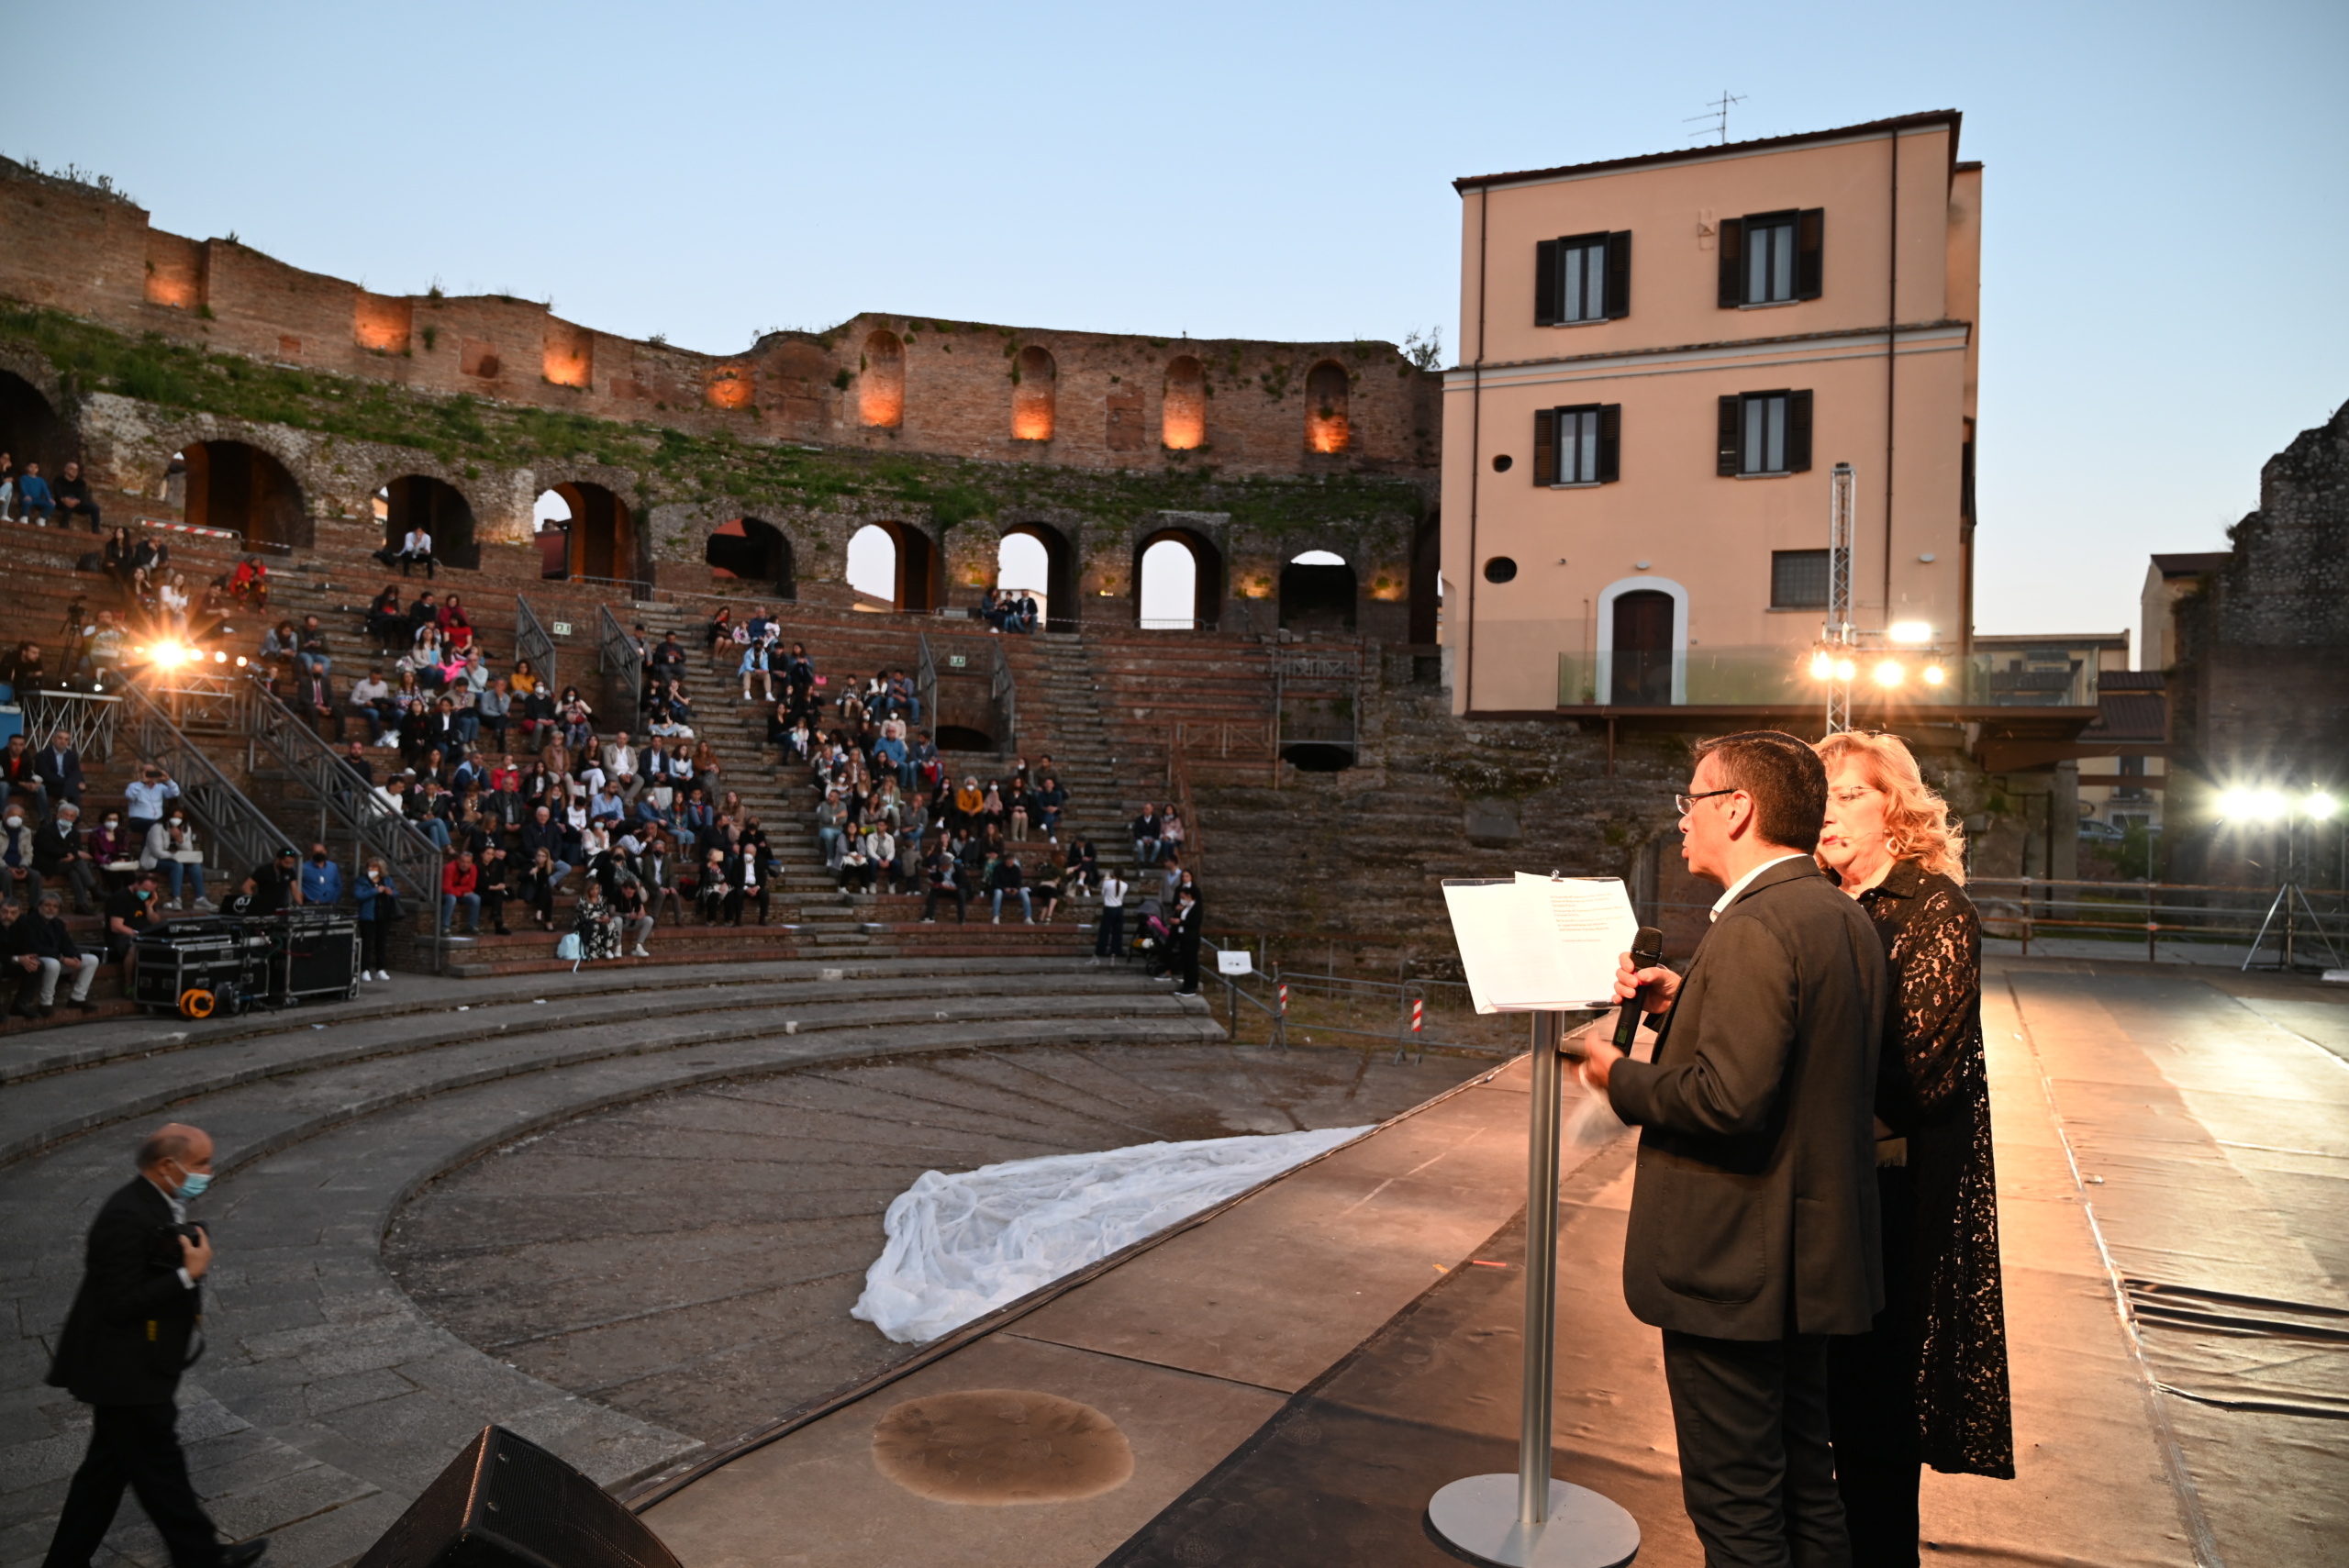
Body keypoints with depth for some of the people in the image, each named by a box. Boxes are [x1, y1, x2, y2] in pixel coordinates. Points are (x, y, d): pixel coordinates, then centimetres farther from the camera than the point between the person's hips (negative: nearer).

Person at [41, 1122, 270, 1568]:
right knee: (160, 1469, 6)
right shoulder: (127, 1217, -25)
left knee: (107, 1467, 19)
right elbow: (120, 1303, -25)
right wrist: (190, 1274, -25)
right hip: (126, 1375, -10)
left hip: (133, 1368, 10)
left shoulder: (158, 1205, 6)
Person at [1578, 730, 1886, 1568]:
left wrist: (1619, 1077, -13)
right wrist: (1685, 1003, 6)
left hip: (1733, 1269, -10)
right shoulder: (1846, 918, 8)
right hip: (1813, 1260, 10)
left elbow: (1729, 1097, -29)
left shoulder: (1752, 929, -23)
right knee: (1805, 1484, 23)